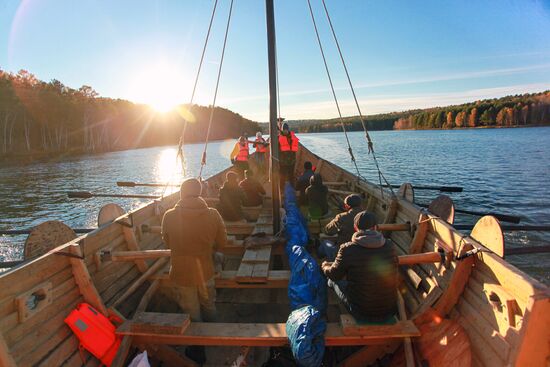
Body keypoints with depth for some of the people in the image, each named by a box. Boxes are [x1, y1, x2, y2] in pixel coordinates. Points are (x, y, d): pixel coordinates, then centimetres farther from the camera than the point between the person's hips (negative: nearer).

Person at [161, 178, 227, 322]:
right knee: (209, 308, 27)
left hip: (181, 274, -1)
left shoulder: (169, 216, -16)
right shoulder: (213, 215, -15)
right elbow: (222, 243, -4)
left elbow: (167, 243, 2)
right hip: (205, 272, 2)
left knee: (193, 316, 19)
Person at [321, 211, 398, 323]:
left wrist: (324, 266, 20)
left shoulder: (347, 249, -20)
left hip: (362, 314, -4)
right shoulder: (389, 246, -9)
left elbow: (334, 275, -3)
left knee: (333, 281, 17)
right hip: (390, 311, 4)